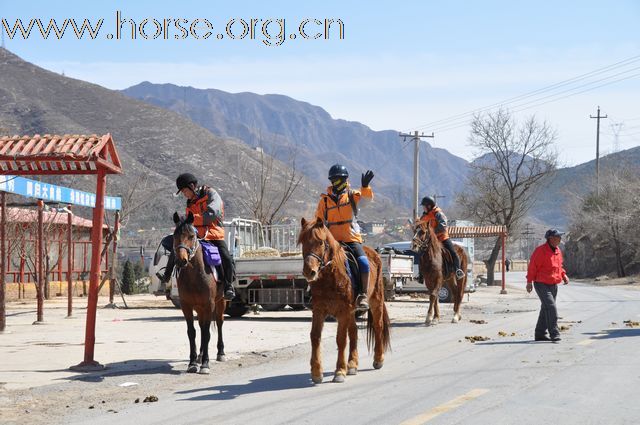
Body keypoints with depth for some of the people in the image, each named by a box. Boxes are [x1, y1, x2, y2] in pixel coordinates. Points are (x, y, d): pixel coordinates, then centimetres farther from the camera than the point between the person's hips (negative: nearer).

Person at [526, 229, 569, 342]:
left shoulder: (558, 251, 10)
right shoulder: (541, 250, -15)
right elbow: (532, 266, -14)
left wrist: (564, 275, 5)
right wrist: (529, 281, -16)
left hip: (553, 285, 9)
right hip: (541, 284, -9)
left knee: (546, 309, 14)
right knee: (551, 307, -19)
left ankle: (540, 334, 23)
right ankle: (554, 334, -20)